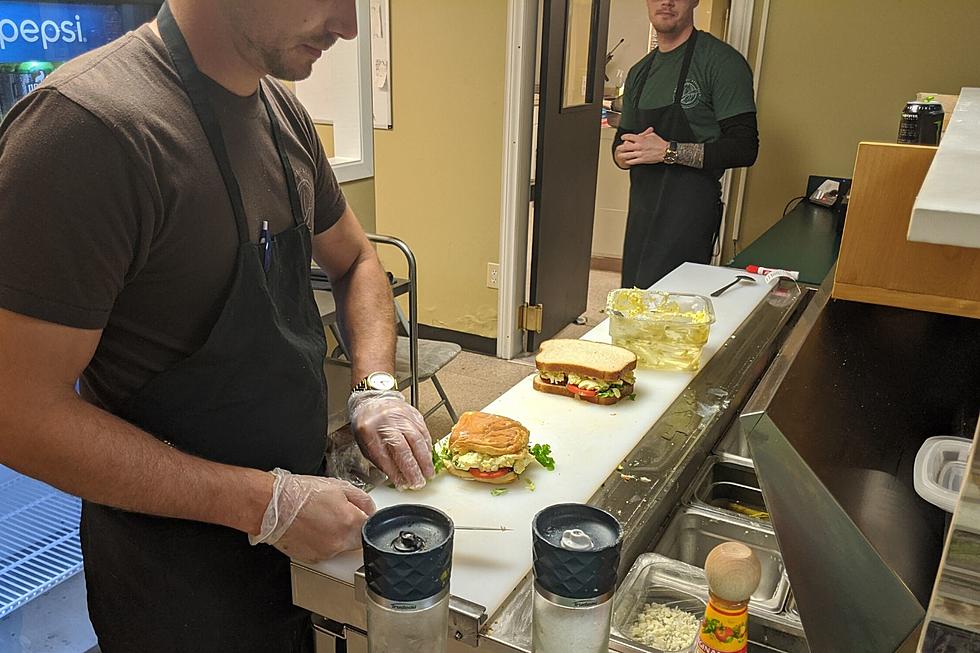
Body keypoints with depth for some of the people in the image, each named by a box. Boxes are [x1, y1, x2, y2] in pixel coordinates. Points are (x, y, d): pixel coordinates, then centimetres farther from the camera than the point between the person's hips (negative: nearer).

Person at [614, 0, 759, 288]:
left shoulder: (721, 61, -6)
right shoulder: (640, 72, 16)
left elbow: (744, 148, -12)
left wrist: (669, 151, -20)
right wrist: (624, 153, -4)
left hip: (689, 211, -7)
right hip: (641, 211, 7)